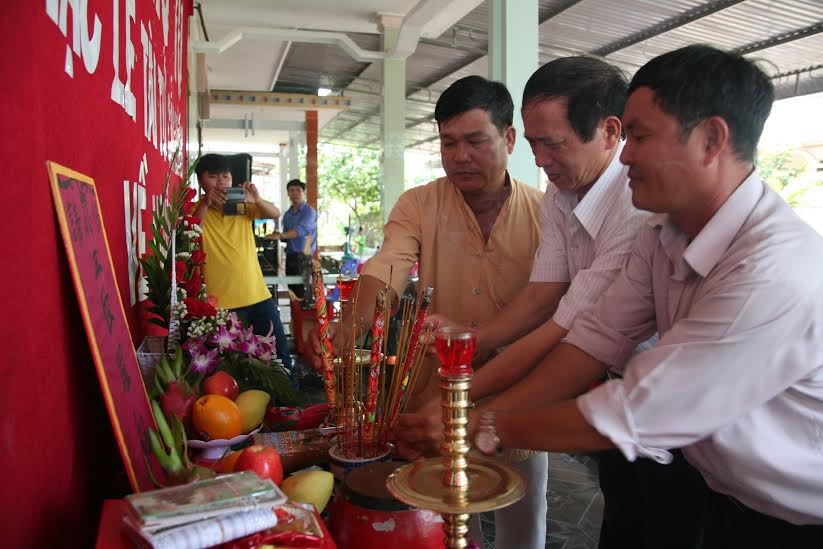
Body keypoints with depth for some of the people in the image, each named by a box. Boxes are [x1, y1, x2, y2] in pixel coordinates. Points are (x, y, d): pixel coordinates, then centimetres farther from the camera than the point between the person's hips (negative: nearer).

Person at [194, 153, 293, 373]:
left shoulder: (242, 205, 8)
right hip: (221, 303, -3)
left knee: (279, 351, 12)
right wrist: (205, 204, -27)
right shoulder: (197, 210, -1)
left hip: (258, 295, 4)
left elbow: (275, 214, -5)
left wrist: (256, 200, -24)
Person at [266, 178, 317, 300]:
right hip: (290, 257, 7)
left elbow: (301, 229, -24)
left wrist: (280, 235, -34)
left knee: (303, 293, -12)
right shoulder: (287, 214, 15)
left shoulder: (309, 211, -7)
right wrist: (279, 236, -1)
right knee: (292, 290, 8)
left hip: (304, 258, -7)